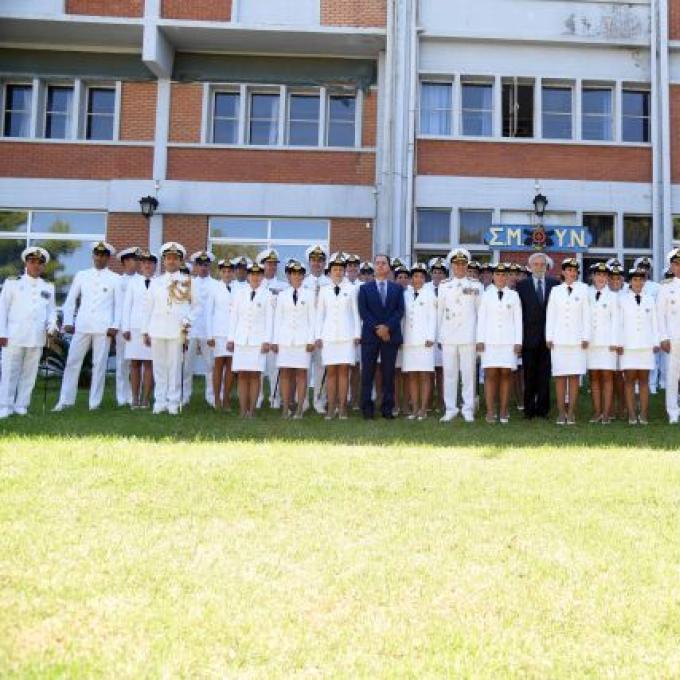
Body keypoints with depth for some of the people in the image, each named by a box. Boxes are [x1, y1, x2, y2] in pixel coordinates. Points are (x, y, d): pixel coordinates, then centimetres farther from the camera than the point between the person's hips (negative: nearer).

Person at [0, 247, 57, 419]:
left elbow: (51, 310, 15)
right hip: (14, 336, -2)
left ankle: (21, 405, 12)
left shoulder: (48, 287, 15)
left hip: (37, 338, 2)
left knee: (30, 372, 4)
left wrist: (51, 326, -5)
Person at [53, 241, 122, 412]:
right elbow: (70, 300, 14)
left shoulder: (115, 279, 5)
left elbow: (119, 305, 3)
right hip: (82, 326, 2)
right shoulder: (81, 275, 11)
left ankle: (95, 402, 7)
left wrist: (115, 326, -6)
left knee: (99, 364, 0)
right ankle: (65, 400, 8)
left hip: (103, 327, -2)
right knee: (72, 361, 1)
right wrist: (68, 322, 6)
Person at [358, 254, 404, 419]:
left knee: (389, 374, 1)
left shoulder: (397, 288, 13)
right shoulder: (365, 288, 11)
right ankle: (367, 408, 3)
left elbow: (400, 311, 3)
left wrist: (387, 327, -12)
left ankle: (387, 409, 5)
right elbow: (363, 311, 1)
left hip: (391, 335, 1)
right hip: (370, 335, 0)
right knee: (368, 373, -1)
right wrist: (376, 329, -11)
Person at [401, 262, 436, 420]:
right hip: (409, 340, 3)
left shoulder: (430, 294, 3)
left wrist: (430, 337, -7)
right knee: (411, 376, 2)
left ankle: (423, 409, 0)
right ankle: (414, 408, 7)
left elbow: (433, 318, 0)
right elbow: (402, 317, 15)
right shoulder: (405, 294, 14)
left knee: (425, 375, -3)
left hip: (424, 340, -3)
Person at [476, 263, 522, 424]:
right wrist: (480, 340, -1)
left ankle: (504, 411, 3)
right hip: (490, 340, 0)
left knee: (506, 374, -2)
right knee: (490, 374, -5)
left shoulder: (513, 295, 10)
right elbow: (481, 318, 8)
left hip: (508, 340, 0)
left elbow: (518, 320, 7)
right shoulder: (486, 295, 10)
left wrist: (518, 341, 0)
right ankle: (490, 411, -2)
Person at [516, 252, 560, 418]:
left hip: (548, 337, 1)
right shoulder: (522, 285, 4)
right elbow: (518, 311, 1)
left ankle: (543, 408, 11)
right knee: (529, 376, 3)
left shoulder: (555, 284, 7)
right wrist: (519, 335, -5)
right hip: (529, 337, -1)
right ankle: (529, 409, 9)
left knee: (545, 376, 4)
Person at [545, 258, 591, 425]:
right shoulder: (555, 290, 9)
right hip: (559, 339, 1)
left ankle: (571, 412, 4)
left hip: (577, 339, -1)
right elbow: (550, 315, 9)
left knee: (574, 376, -1)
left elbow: (586, 314, 4)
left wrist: (586, 337, -2)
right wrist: (549, 337, 3)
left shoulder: (583, 289, 6)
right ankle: (561, 413, 5)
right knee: (560, 377, 0)